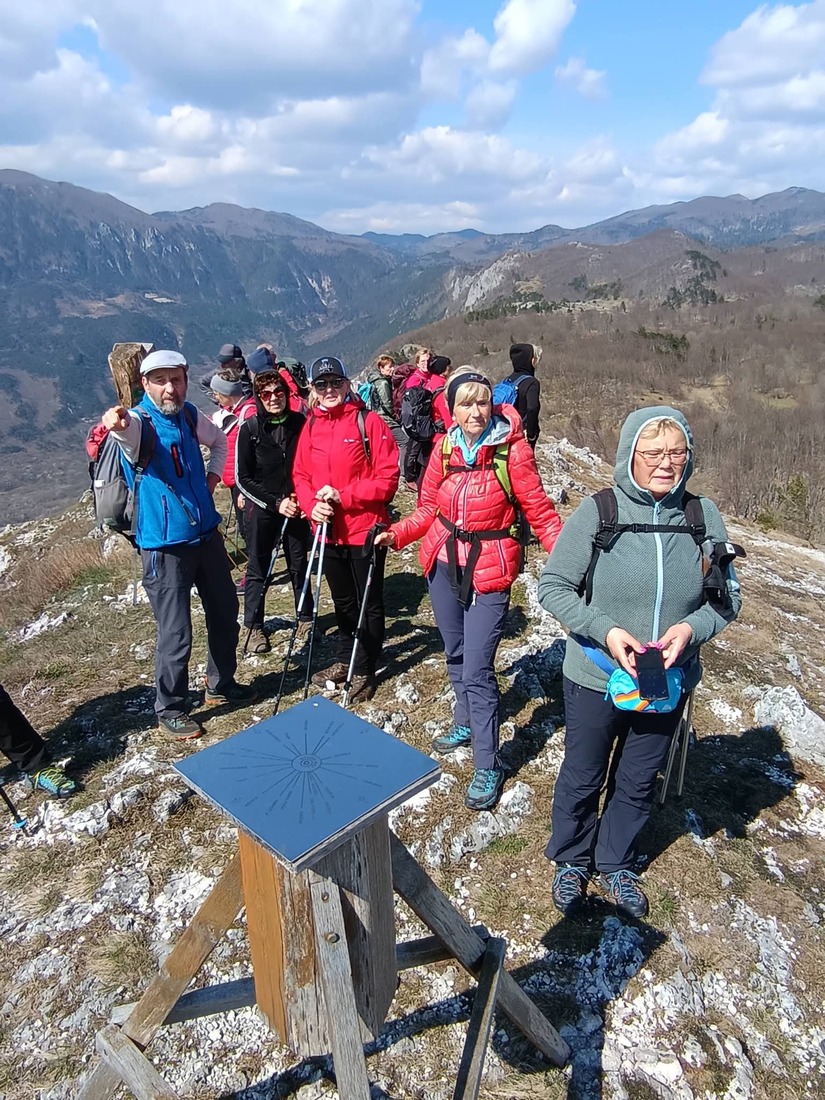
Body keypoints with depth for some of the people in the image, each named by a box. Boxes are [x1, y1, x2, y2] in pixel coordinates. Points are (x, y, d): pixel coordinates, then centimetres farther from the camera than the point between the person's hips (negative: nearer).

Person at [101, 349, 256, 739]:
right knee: (176, 635, -2)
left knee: (225, 614, 17)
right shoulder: (139, 421, -14)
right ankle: (170, 710, 20)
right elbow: (129, 431, -40)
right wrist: (118, 424, -63)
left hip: (207, 534, 7)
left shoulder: (189, 415, 4)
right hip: (165, 545, -6)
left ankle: (221, 684, 38)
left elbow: (219, 440, 25)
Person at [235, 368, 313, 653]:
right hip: (262, 509, -1)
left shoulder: (301, 424, -5)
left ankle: (305, 617, 30)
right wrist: (276, 503, -14)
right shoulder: (250, 429, -9)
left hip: (296, 508, 2)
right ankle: (254, 627, 22)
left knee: (299, 566, 13)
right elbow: (243, 478, -7)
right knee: (258, 570, 9)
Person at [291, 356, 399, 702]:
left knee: (369, 603, 10)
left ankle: (365, 670, 26)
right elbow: (300, 475, 8)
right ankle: (344, 660, 39)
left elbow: (387, 478, -14)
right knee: (342, 600, 22)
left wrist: (342, 495, -20)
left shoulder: (369, 421, -11)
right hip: (328, 530, 5)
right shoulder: (311, 426, 4)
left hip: (365, 529, -5)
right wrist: (312, 505, -11)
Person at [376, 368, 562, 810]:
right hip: (443, 565, 5)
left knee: (477, 669, -6)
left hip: (489, 573, -5)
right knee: (455, 655, 20)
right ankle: (466, 722, 45)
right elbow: (429, 508, 9)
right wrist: (396, 534, -6)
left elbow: (540, 511, -11)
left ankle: (488, 765, 11)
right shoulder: (444, 449, 0)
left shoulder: (512, 449, -13)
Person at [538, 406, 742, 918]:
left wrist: (691, 627, -20)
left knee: (638, 783, 23)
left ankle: (616, 862, 50)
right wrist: (605, 631, -26)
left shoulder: (704, 516, -8)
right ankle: (572, 860, 47)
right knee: (582, 779, 19)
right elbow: (553, 586, -12)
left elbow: (728, 596, 0)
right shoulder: (597, 512, -16)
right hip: (597, 678, -2)